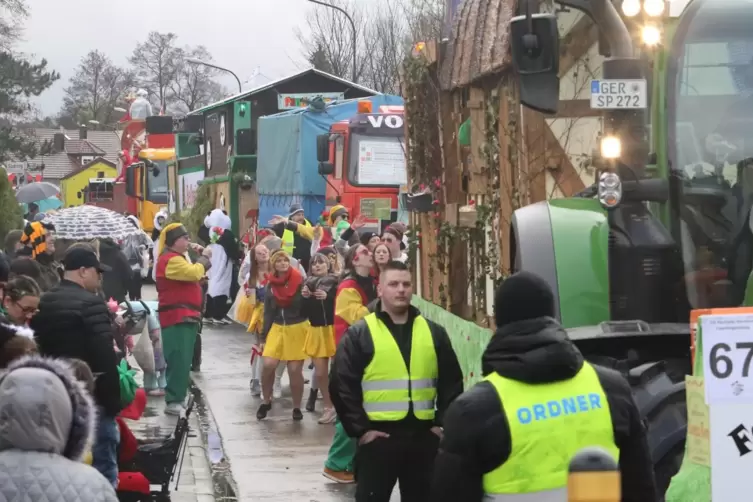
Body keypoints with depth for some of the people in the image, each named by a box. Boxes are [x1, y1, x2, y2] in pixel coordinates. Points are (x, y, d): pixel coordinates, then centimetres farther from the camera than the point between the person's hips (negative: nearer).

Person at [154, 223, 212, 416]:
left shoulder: (177, 259, 22)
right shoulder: (170, 260, -14)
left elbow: (192, 275, 21)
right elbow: (194, 273, -24)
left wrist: (204, 260, 8)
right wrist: (204, 257, -8)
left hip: (185, 316, 11)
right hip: (176, 317, -11)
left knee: (183, 360, 13)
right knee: (179, 360, -14)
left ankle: (177, 398, 19)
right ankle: (173, 401, -15)